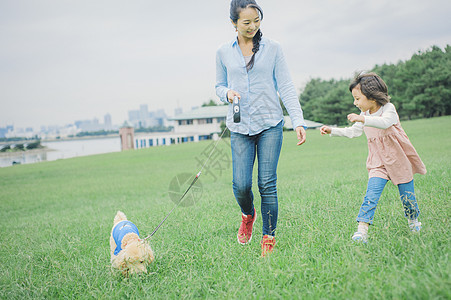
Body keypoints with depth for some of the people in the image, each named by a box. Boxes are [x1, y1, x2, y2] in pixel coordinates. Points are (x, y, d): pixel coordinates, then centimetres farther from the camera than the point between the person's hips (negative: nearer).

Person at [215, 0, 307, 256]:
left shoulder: (273, 48, 3)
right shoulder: (224, 53, 7)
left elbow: (286, 86, 1)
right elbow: (219, 85, 17)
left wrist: (298, 120, -9)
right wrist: (227, 93, -8)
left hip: (270, 124, -1)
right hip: (240, 127, 1)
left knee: (267, 184, -4)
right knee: (241, 185, -6)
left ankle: (269, 238, 11)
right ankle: (248, 215, 28)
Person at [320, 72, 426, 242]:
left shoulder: (388, 109, -14)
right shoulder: (365, 114, 6)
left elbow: (385, 122, -36)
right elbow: (353, 132, 19)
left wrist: (362, 119, -50)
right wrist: (332, 131, 11)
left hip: (399, 159, -3)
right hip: (378, 162, 4)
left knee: (407, 195, 10)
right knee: (372, 194, -14)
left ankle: (413, 220, 36)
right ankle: (362, 228, -22)